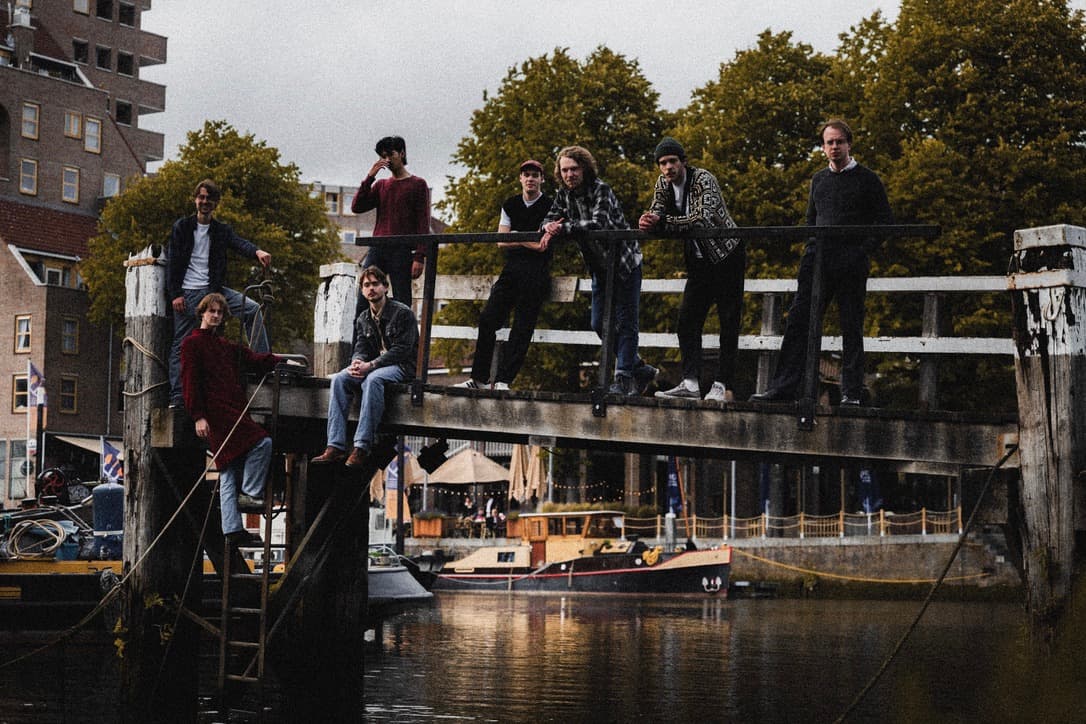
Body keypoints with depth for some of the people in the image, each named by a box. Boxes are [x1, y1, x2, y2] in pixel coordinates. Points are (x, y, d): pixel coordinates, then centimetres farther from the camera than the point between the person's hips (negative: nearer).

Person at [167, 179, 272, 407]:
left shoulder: (222, 230, 10)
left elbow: (239, 243, -10)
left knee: (253, 309, -16)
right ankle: (176, 397, -1)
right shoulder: (182, 227, 5)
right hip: (187, 294, -2)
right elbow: (173, 262, 0)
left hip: (214, 289, 2)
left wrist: (257, 252, -33)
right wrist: (175, 294, -11)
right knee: (181, 345, -3)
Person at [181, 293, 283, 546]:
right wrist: (198, 416, -14)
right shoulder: (192, 343, 3)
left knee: (230, 474, 3)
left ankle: (233, 530, 1)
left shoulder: (226, 346, 26)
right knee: (262, 442, -20)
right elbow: (190, 382, -5)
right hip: (214, 413, -8)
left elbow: (255, 359, 24)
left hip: (235, 413, 8)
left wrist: (282, 361, 10)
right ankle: (250, 493, -13)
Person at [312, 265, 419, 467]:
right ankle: (335, 446, -30)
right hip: (373, 367, 6)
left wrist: (370, 365, -24)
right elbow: (361, 349, 8)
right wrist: (357, 362, -18)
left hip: (402, 367, -6)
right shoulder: (363, 319, 14)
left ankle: (362, 447, -41)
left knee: (372, 379, -38)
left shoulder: (403, 313, -8)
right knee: (339, 379, -21)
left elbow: (402, 350, -16)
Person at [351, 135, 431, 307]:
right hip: (377, 249, 4)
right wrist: (369, 177, 1)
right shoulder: (380, 185, 20)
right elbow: (356, 207, 8)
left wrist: (419, 257, -11)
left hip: (402, 251, -4)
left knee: (401, 304, -6)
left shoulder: (418, 184, 5)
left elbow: (423, 224, -1)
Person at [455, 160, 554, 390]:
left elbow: (541, 246, -9)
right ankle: (478, 378, 0)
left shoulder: (549, 207, 0)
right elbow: (501, 241, 7)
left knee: (522, 327, -7)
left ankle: (503, 380, -8)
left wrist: (515, 237, -6)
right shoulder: (510, 205, 15)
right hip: (512, 269, 5)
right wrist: (529, 241, -5)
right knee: (488, 319, -4)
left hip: (536, 273, -5)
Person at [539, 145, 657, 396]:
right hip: (599, 268, 8)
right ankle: (641, 369, 19)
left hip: (625, 262, -8)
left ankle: (624, 380, -1)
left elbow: (599, 223, -35)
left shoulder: (601, 190, -21)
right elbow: (550, 220, 0)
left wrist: (563, 228, -38)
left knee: (625, 323, -5)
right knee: (600, 325, 8)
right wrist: (549, 227, -25)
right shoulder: (564, 194, 0)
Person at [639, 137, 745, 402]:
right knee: (687, 319, -2)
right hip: (698, 259, 7)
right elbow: (657, 214, -5)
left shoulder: (703, 180, -20)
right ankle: (690, 382, -5)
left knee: (728, 321, -5)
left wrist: (662, 221, -38)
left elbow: (702, 218, -33)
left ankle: (723, 386, -6)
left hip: (727, 254, -7)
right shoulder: (663, 183, 1)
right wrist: (647, 222, -30)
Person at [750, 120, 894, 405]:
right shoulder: (818, 180, 18)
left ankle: (851, 392, 4)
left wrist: (865, 250, -9)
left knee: (851, 327, 0)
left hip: (851, 264, -4)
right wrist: (810, 249, 11)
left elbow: (885, 221, 2)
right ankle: (783, 386, -6)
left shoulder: (866, 179, 4)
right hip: (818, 261, 4)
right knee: (799, 321, -4)